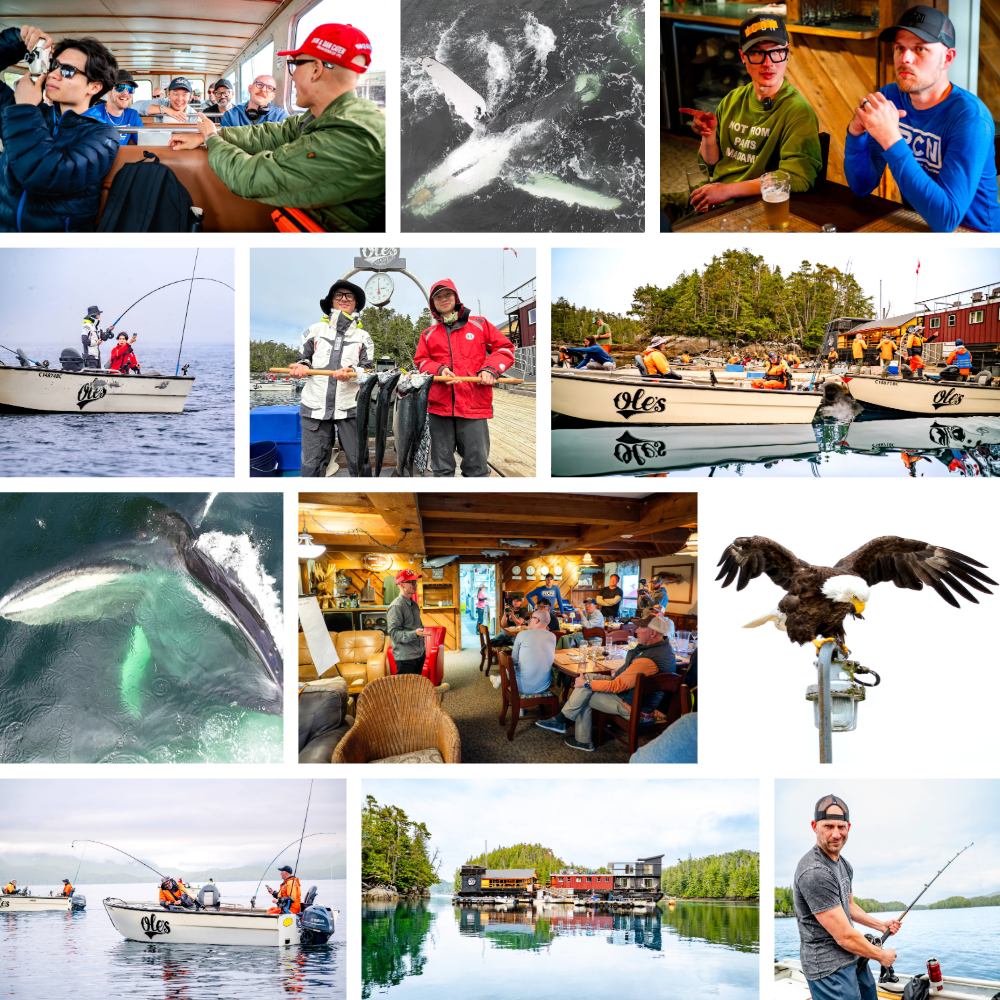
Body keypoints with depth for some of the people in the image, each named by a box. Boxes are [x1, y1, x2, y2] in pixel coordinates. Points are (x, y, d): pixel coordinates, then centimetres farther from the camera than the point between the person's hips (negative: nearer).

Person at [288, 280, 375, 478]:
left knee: (359, 462, -2)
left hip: (350, 409, 0)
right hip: (316, 407, 0)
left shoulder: (363, 337, 12)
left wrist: (352, 372, -17)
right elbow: (304, 358, 18)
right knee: (312, 465, -2)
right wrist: (301, 367, -7)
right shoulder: (316, 330, 12)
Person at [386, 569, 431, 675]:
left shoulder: (414, 604, 15)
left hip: (419, 655, 9)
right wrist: (415, 633, -32)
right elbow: (394, 633, -21)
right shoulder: (396, 607, -14)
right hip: (405, 658, -9)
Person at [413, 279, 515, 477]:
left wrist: (490, 369, -7)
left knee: (477, 464, -4)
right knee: (441, 465, 6)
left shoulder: (479, 324, 10)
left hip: (474, 405, -2)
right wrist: (439, 370, -5)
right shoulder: (428, 334, 17)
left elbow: (505, 348, 11)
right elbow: (420, 360, 16)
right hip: (439, 405, 2)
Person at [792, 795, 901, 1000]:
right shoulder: (815, 873, -25)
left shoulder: (843, 863, 9)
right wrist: (881, 955, -10)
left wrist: (882, 925, 14)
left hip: (854, 959, 10)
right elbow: (844, 936, -23)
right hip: (830, 969, -10)